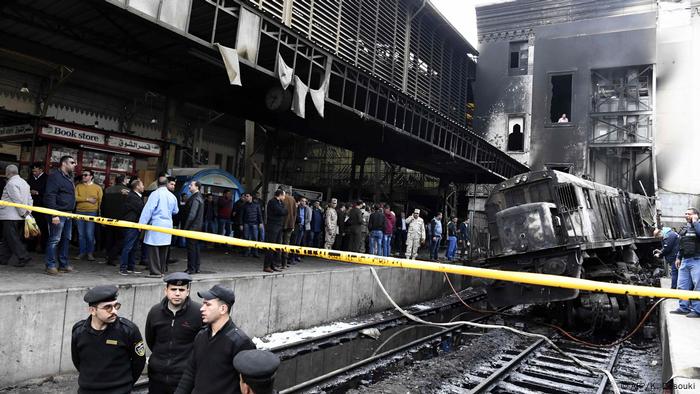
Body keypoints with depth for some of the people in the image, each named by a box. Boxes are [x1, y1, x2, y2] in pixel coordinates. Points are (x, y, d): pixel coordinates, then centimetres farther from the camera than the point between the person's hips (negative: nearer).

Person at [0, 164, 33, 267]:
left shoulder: (11, 183, -13)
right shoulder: (24, 182, 15)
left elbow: (18, 200, -20)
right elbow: (30, 199, 13)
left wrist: (23, 213, -13)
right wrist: (28, 212, 8)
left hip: (10, 216, -9)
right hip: (19, 217, 9)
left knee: (12, 238, -5)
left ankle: (23, 257, -9)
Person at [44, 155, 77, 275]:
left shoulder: (69, 177, 19)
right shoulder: (55, 176, -9)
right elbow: (50, 196, -17)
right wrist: (54, 215, -23)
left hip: (68, 213, 9)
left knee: (66, 239, 12)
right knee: (55, 240, -5)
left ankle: (63, 264, 19)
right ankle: (50, 265, 1)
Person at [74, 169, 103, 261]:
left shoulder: (97, 188, 5)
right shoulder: (78, 186, 9)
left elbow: (100, 201, 2)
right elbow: (75, 197, -5)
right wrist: (87, 199, -11)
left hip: (92, 213, -2)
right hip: (79, 212, 3)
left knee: (90, 234, -6)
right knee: (81, 234, 6)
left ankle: (90, 253, 4)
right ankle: (82, 252, 14)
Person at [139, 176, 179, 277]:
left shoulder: (155, 194, -9)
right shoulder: (172, 196, 8)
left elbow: (148, 209, -12)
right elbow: (175, 211, 20)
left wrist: (142, 223, -9)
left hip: (156, 224, -6)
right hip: (167, 225, 6)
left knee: (154, 249, -1)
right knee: (163, 249, 12)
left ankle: (155, 271, 0)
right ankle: (162, 270, 19)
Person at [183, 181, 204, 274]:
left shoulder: (195, 198, -16)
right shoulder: (200, 197, 14)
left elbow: (191, 214, -20)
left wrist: (185, 227, -16)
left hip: (192, 227, -10)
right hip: (198, 226, 10)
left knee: (191, 247, -4)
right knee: (196, 247, 13)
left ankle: (191, 268, 0)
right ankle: (196, 268, 19)